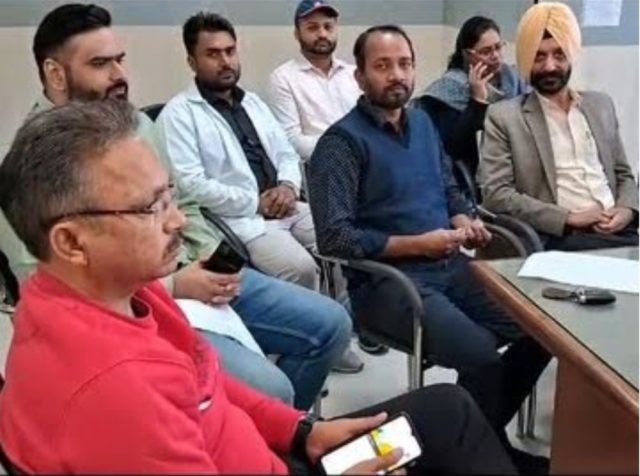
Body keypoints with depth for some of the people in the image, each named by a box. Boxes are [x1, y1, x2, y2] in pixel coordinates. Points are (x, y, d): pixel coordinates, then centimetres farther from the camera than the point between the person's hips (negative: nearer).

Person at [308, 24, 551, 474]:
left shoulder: (424, 123, 14)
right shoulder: (342, 142, -10)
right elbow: (335, 238, -17)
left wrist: (463, 219, 1)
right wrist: (416, 244, -17)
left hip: (449, 266, 8)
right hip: (387, 280, -7)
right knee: (482, 355, -25)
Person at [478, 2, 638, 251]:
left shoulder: (601, 105, 17)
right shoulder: (504, 116, 1)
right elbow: (495, 194, -7)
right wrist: (568, 218, -14)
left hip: (616, 230, 6)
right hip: (561, 238, -5)